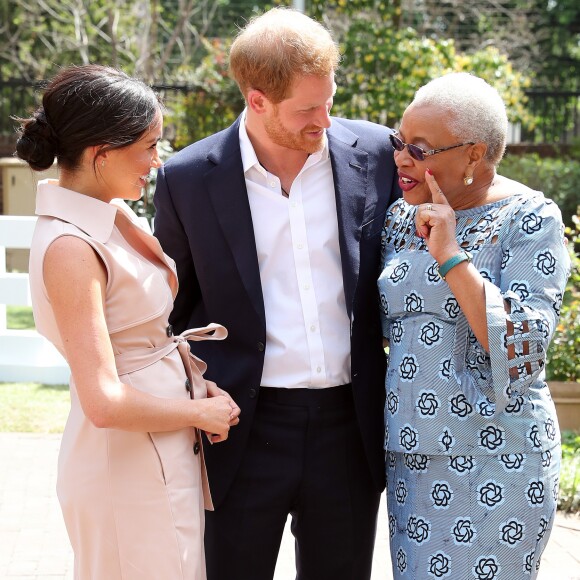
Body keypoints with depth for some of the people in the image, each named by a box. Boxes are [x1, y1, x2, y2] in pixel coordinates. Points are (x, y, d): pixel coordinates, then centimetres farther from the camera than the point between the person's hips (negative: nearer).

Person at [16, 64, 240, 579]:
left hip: (169, 453, 9)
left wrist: (194, 376, 0)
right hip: (128, 463, -9)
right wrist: (201, 412, -12)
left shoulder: (110, 215, 5)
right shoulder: (70, 247, -22)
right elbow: (105, 402, -26)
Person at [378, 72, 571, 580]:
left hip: (493, 460, -6)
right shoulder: (402, 218, 7)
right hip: (411, 456, 6)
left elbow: (522, 349, -21)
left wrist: (451, 256, -21)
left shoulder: (529, 220, -9)